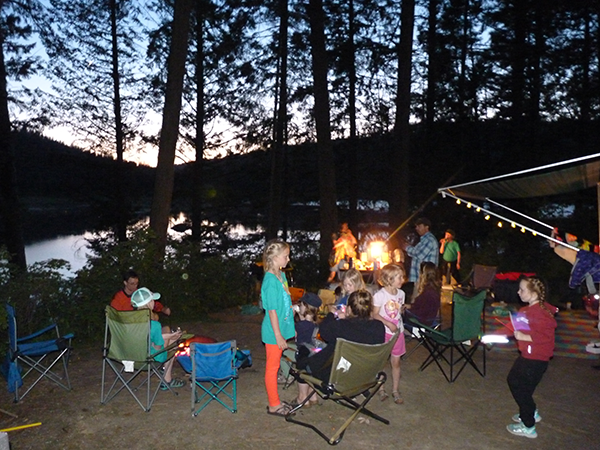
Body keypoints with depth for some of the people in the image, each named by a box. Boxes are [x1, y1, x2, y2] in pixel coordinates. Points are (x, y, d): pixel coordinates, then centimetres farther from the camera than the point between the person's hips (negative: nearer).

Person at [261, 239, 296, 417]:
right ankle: (273, 405, 20)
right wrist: (278, 336, -18)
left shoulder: (281, 275, 6)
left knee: (274, 367, 18)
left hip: (281, 329, 9)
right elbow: (272, 310, -21)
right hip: (274, 332, -9)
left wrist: (291, 328, 17)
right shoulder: (271, 280, -22)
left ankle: (275, 402, 31)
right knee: (272, 367, 6)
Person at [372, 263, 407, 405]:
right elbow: (375, 314, -14)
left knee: (396, 361, 11)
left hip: (398, 331, 5)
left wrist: (402, 309, -9)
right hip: (383, 333, -5)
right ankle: (381, 388, 22)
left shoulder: (401, 293, 1)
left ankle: (395, 390, 23)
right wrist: (388, 324, -23)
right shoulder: (380, 295, -17)